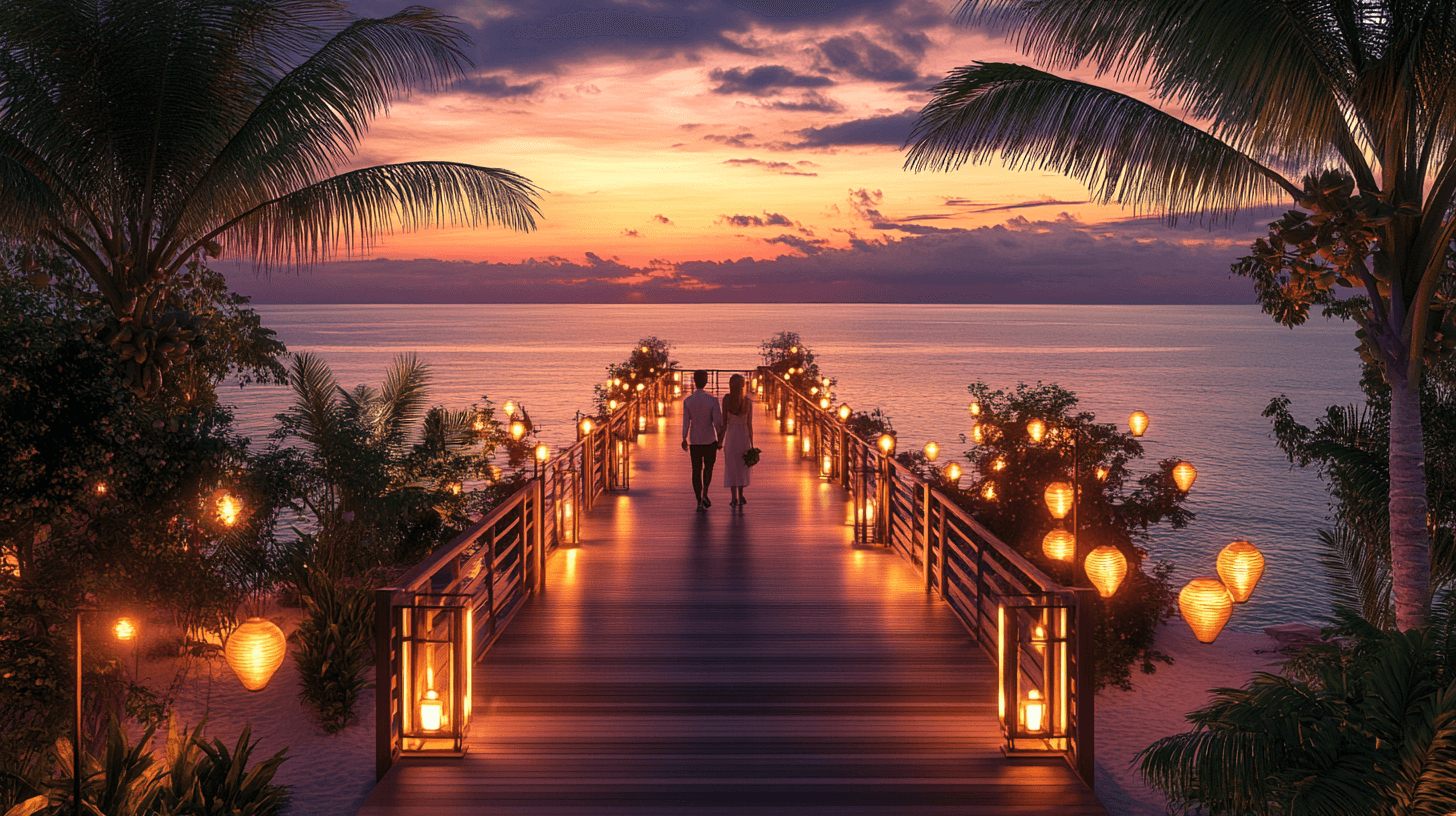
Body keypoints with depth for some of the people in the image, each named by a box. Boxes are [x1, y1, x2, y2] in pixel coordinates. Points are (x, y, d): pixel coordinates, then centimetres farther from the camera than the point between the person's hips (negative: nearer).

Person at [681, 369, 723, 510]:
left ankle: (699, 502, 4)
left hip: (694, 441, 1)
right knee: (708, 467, 18)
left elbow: (686, 422, -2)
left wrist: (684, 439, 9)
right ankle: (704, 494, -1)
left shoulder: (687, 400, -5)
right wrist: (720, 439, 3)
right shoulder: (712, 400, -11)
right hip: (710, 440, -1)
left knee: (696, 470, 7)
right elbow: (718, 421, -9)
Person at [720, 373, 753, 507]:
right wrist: (752, 444, 6)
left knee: (731, 467, 8)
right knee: (742, 467, 18)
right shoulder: (748, 401, -4)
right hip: (744, 436, 1)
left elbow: (724, 422, -7)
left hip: (731, 436, -1)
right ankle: (740, 495, 16)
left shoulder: (727, 398, -8)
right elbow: (750, 425, -2)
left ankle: (735, 498, 6)